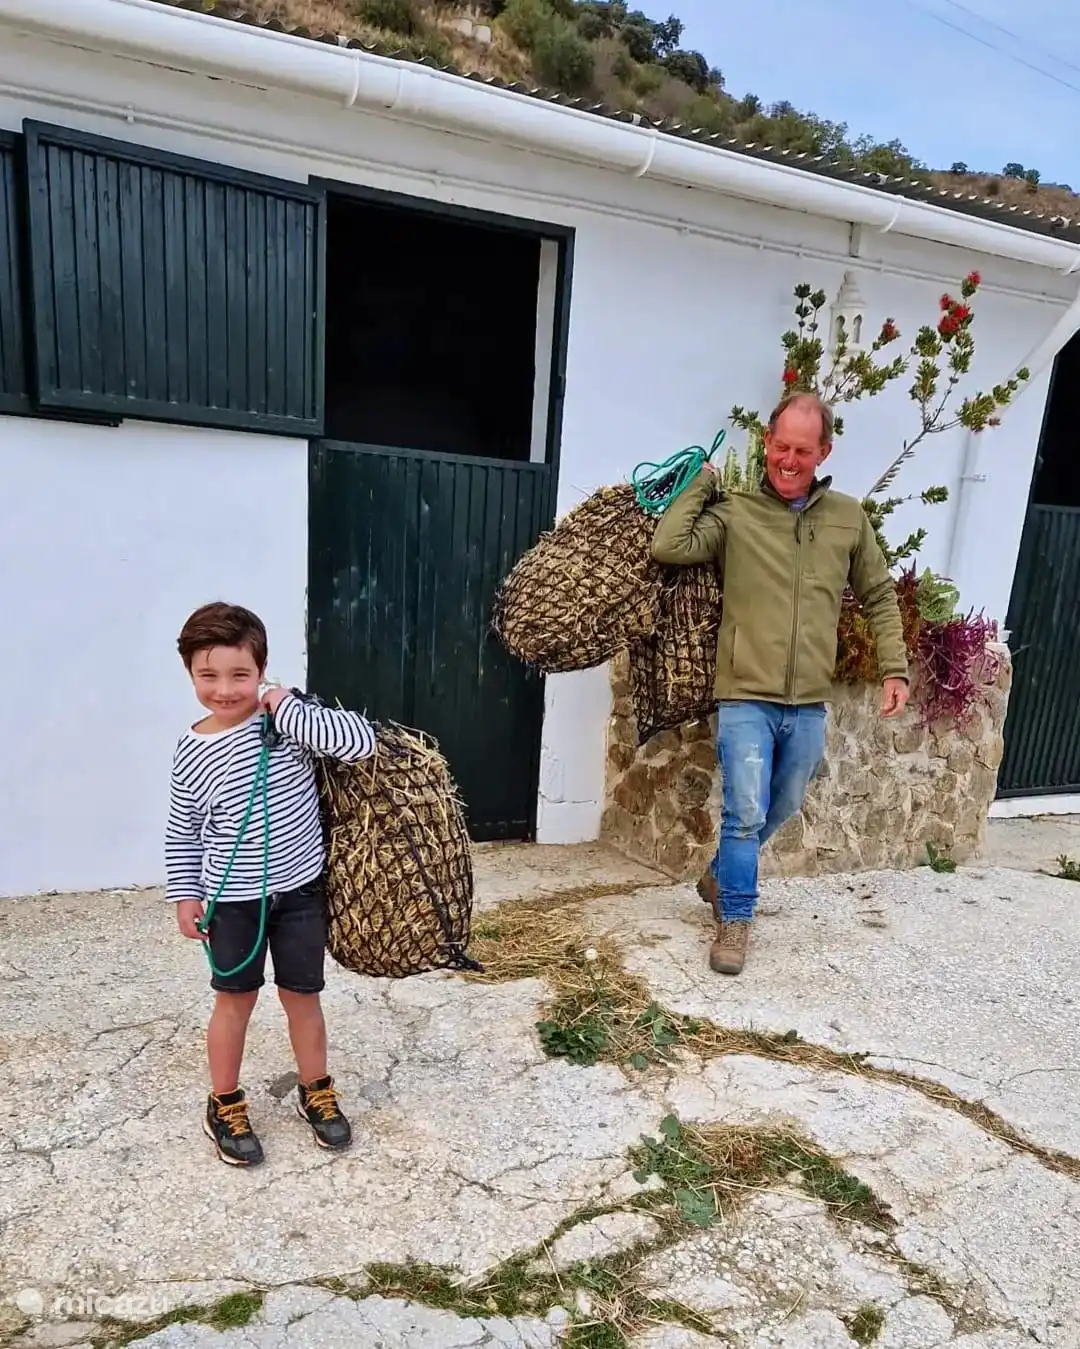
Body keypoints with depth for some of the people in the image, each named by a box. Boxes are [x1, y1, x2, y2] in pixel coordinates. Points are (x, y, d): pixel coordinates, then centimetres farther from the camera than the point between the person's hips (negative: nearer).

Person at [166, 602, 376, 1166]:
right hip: (233, 898, 0)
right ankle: (224, 1106, 37)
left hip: (299, 890, 0)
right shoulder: (192, 752, -8)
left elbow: (362, 742, -26)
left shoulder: (289, 717, -13)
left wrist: (290, 710, -27)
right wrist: (185, 893, 1)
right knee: (235, 998, 15)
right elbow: (182, 830, 4)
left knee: (302, 994, 15)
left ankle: (316, 1093, 38)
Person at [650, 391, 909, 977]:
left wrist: (894, 668, 8)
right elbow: (669, 546, -18)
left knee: (779, 811, 19)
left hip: (809, 706, 4)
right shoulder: (734, 513, -3)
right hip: (745, 699, -4)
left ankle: (721, 877, 44)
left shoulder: (849, 517, 6)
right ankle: (735, 921, 14)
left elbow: (880, 597, 15)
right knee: (746, 814, -7)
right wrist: (702, 479, -8)